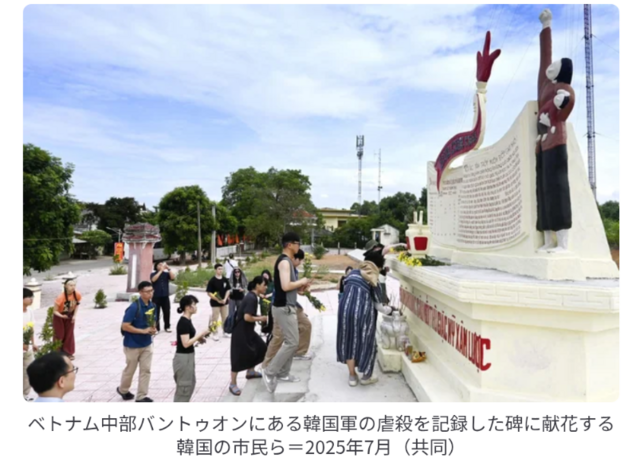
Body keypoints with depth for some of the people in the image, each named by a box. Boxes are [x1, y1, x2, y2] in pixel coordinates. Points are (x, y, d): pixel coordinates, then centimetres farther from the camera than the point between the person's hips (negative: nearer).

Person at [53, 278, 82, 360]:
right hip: (59, 317, -3)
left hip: (70, 316, 3)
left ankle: (68, 353, 19)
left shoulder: (77, 294, -23)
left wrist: (75, 315, -9)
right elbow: (55, 311, -24)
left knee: (69, 334, 8)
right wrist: (61, 316, -42)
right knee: (59, 335, 2)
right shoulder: (61, 297, -34)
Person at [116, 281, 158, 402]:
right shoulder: (134, 307, -22)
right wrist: (143, 331, -24)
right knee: (130, 370, 14)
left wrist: (153, 329, -9)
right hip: (133, 345, -5)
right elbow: (125, 326, -22)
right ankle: (123, 390, 40)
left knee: (146, 370, 6)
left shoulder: (152, 305, -2)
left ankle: (141, 396, 17)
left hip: (147, 344, 5)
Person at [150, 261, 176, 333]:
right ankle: (156, 328, 6)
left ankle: (167, 327, 17)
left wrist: (168, 269, -12)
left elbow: (173, 278, -10)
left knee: (167, 312, 6)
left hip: (165, 296, 2)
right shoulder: (153, 274, 2)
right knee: (156, 313, -1)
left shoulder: (166, 274, 6)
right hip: (156, 297, -2)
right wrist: (161, 270, -19)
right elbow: (153, 279, -18)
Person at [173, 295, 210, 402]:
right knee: (184, 386, 3)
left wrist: (199, 338, 3)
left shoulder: (188, 320, 8)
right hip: (183, 358, -10)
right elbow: (186, 343, -25)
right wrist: (201, 334, -20)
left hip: (188, 356, 10)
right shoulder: (183, 322, -22)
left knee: (190, 384, 19)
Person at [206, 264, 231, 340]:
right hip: (215, 303, -4)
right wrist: (217, 300, -20)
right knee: (215, 319, 3)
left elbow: (228, 290, 4)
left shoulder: (225, 279, 0)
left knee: (226, 318, 13)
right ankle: (215, 334, 15)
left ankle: (225, 332, 28)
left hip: (224, 302, 4)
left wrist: (225, 299, -10)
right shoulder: (212, 280, -12)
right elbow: (209, 293, -12)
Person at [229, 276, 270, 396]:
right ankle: (233, 384, 11)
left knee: (260, 348, 18)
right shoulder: (251, 298, -23)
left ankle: (251, 371, 37)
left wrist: (259, 318, 2)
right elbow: (247, 317, -29)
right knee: (239, 356, -2)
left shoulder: (253, 297, 8)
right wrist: (261, 318, -15)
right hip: (240, 332, -10)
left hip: (247, 330, 10)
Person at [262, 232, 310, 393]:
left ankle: (283, 373, 24)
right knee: (292, 342, -7)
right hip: (284, 308, -10)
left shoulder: (287, 261, 14)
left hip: (288, 307, 10)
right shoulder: (284, 261, -18)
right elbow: (285, 286, -27)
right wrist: (301, 281, -13)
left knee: (291, 341, 15)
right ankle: (270, 372, 1)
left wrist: (300, 286, 7)